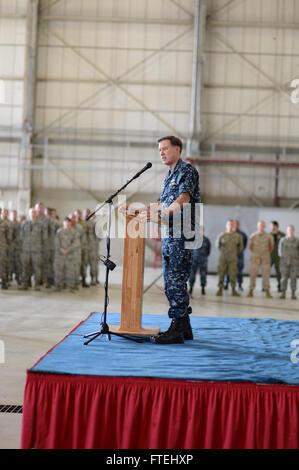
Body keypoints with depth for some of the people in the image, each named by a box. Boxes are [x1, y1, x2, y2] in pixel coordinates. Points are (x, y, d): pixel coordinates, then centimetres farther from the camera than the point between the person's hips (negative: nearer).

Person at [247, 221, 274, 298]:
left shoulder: (269, 236, -5)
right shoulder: (253, 236, -4)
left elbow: (271, 246, 13)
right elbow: (250, 246, 12)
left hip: (265, 258, 0)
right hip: (255, 257, 0)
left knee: (266, 274, -1)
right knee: (253, 274, -2)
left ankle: (267, 292, 7)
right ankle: (251, 291, 4)